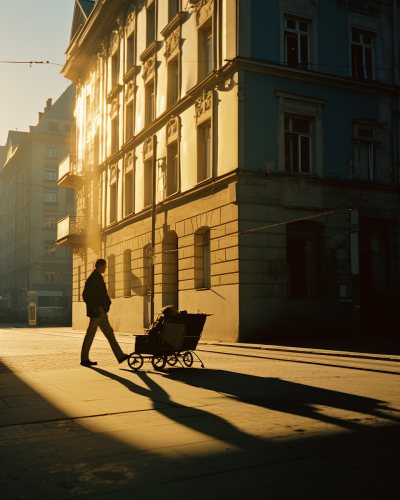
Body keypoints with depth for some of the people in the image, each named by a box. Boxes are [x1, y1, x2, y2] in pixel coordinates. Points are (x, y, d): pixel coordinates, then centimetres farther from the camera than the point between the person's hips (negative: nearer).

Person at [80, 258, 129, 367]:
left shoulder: (99, 277, 15)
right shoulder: (92, 279, -15)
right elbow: (86, 296, -21)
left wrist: (107, 303, 8)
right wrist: (97, 307, -23)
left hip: (101, 313, 10)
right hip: (95, 313, -10)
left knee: (109, 333, 6)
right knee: (90, 335, 0)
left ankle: (120, 356, 6)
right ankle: (84, 359, 11)